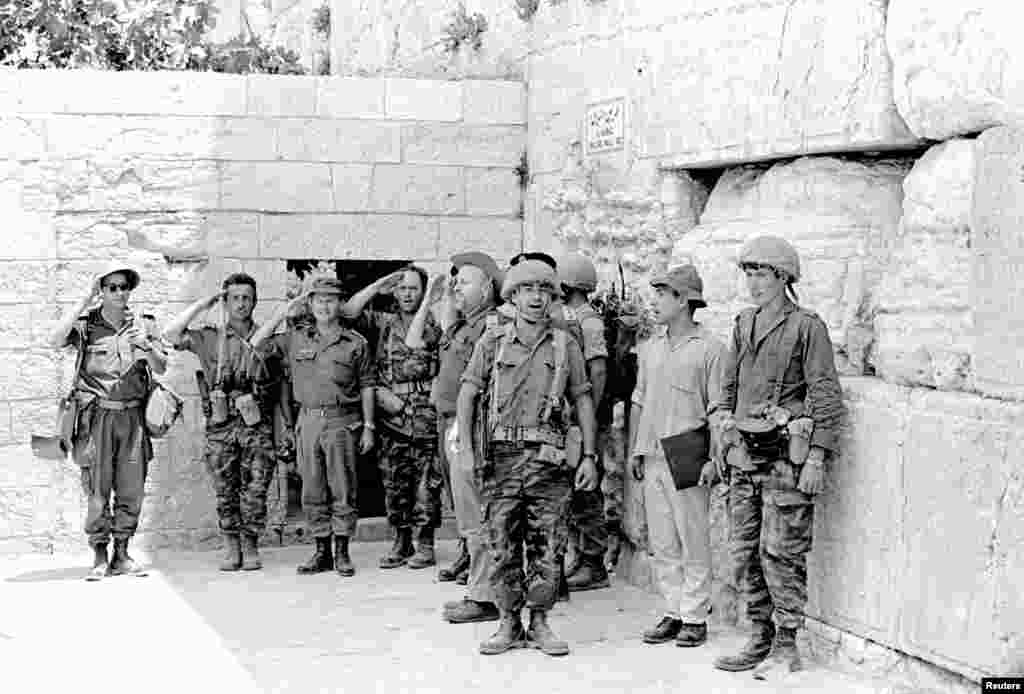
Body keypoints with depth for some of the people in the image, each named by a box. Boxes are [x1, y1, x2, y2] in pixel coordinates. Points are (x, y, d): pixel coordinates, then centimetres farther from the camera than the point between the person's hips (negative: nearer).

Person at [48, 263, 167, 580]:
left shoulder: (139, 326, 11)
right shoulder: (86, 325, 2)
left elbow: (161, 368, 8)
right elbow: (56, 340, -17)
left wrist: (147, 348, -13)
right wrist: (84, 300, -14)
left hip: (132, 416, 3)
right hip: (97, 415, -3)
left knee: (131, 489, 5)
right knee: (97, 490, -4)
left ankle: (121, 554, 15)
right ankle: (100, 557, 3)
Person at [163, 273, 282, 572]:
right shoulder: (209, 339, 6)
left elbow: (280, 387, 11)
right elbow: (170, 334, -8)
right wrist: (202, 304, -3)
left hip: (257, 426, 0)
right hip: (221, 426, 0)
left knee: (255, 491, -2)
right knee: (225, 492, 4)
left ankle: (250, 547, 9)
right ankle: (231, 548, 14)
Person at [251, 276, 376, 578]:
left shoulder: (355, 343, 4)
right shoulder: (296, 338, 9)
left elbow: (366, 386, 6)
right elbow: (254, 346, 7)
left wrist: (368, 426, 2)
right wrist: (282, 313, 3)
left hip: (342, 420, -3)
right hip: (308, 420, 3)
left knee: (343, 490, -2)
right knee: (313, 492, 6)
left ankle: (342, 553, 5)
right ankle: (321, 552, 14)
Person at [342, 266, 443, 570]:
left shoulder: (434, 325, 4)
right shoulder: (385, 323, 11)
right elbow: (348, 311, 0)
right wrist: (378, 287, -2)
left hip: (425, 418, -3)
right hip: (391, 417, 3)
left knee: (426, 484, -3)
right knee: (394, 484, 7)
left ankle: (425, 545, 4)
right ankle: (401, 544, 16)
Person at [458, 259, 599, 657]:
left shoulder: (565, 346, 8)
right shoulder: (493, 342, 6)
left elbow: (583, 400, 10)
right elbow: (467, 394, 6)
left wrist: (589, 456, 3)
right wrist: (466, 446, -5)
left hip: (549, 459, 0)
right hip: (501, 456, 0)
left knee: (548, 546, 1)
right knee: (502, 546, 2)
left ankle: (539, 623, 12)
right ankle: (509, 624, 12)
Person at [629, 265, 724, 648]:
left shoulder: (710, 348, -5)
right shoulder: (650, 347, 14)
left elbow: (718, 409, -7)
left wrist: (712, 458, -13)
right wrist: (635, 450, 15)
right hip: (652, 458, 6)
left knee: (693, 541, -2)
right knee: (661, 544, 8)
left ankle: (695, 617, 5)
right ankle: (673, 613, 16)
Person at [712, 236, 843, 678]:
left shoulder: (806, 327, -7)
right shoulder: (743, 325, 13)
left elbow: (826, 396, -9)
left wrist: (816, 459, -13)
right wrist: (726, 436, 17)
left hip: (787, 453, -7)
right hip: (745, 453, 7)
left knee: (781, 551, -5)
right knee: (744, 550, 8)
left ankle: (786, 648, 4)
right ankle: (760, 640, 19)